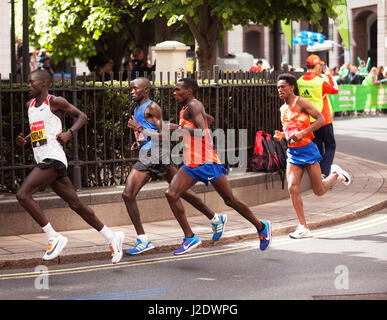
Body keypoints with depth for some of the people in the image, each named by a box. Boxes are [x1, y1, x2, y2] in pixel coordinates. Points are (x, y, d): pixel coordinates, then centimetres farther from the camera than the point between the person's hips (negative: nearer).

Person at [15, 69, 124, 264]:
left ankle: (54, 238, -14)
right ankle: (112, 237, 16)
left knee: (23, 194, -19)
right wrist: (25, 140, 10)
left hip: (53, 158, -8)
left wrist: (69, 133, -12)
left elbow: (81, 116, 3)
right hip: (43, 160, 8)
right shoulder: (30, 105, 19)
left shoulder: (55, 102, -4)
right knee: (76, 205, 8)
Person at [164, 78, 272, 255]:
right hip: (192, 164, 10)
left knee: (230, 200, 0)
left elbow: (201, 132, -25)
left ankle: (262, 227, 17)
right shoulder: (186, 109, 17)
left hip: (206, 161, -10)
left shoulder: (194, 105, -12)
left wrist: (177, 128, -18)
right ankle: (189, 237, -5)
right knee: (171, 194, -8)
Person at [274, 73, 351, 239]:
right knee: (292, 189, -9)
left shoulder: (301, 102, -9)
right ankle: (304, 228, -5)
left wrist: (302, 133, -22)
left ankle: (336, 174, 33)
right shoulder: (283, 109, 13)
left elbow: (321, 119, -14)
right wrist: (281, 135, 4)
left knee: (319, 191, 2)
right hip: (292, 152, 6)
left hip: (307, 149, -6)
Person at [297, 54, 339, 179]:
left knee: (317, 147, 16)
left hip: (308, 121, 6)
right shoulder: (319, 81, -18)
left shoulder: (299, 81, -2)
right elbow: (335, 90, -4)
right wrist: (329, 76, 8)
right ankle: (324, 172, -9)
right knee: (330, 146, 5)